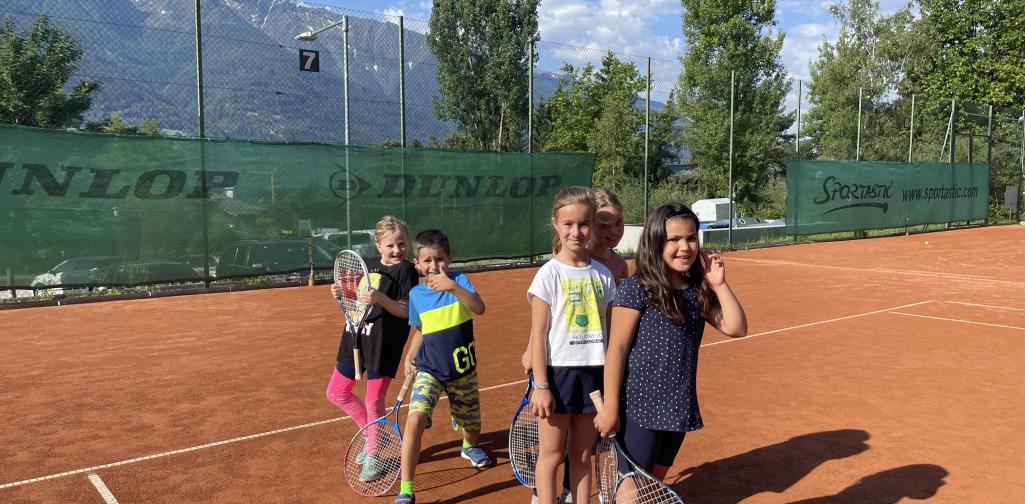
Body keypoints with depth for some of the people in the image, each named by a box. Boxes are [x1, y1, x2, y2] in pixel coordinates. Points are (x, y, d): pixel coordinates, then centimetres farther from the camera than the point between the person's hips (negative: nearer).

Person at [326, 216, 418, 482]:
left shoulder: (406, 271, -11)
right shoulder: (369, 266, 9)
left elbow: (405, 311, -17)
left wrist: (380, 298, -32)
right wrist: (343, 294, -2)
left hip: (383, 346, -7)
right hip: (355, 339, 7)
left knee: (374, 402, 3)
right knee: (336, 393, 15)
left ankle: (373, 457, 24)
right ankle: (371, 433, 33)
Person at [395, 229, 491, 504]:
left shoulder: (459, 281, -11)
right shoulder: (416, 294, -2)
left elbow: (479, 308, -30)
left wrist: (453, 287, -44)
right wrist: (411, 356, -2)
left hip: (463, 371, 0)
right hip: (429, 370, 0)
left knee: (471, 426, 19)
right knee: (415, 419, -25)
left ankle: (470, 447, 59)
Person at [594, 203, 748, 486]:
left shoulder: (699, 290, 7)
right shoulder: (636, 290, -13)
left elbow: (736, 328, 3)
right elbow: (617, 348, -13)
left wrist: (720, 285, -4)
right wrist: (610, 407, -14)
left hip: (679, 407, 7)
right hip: (640, 406, -6)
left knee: (655, 483, 20)